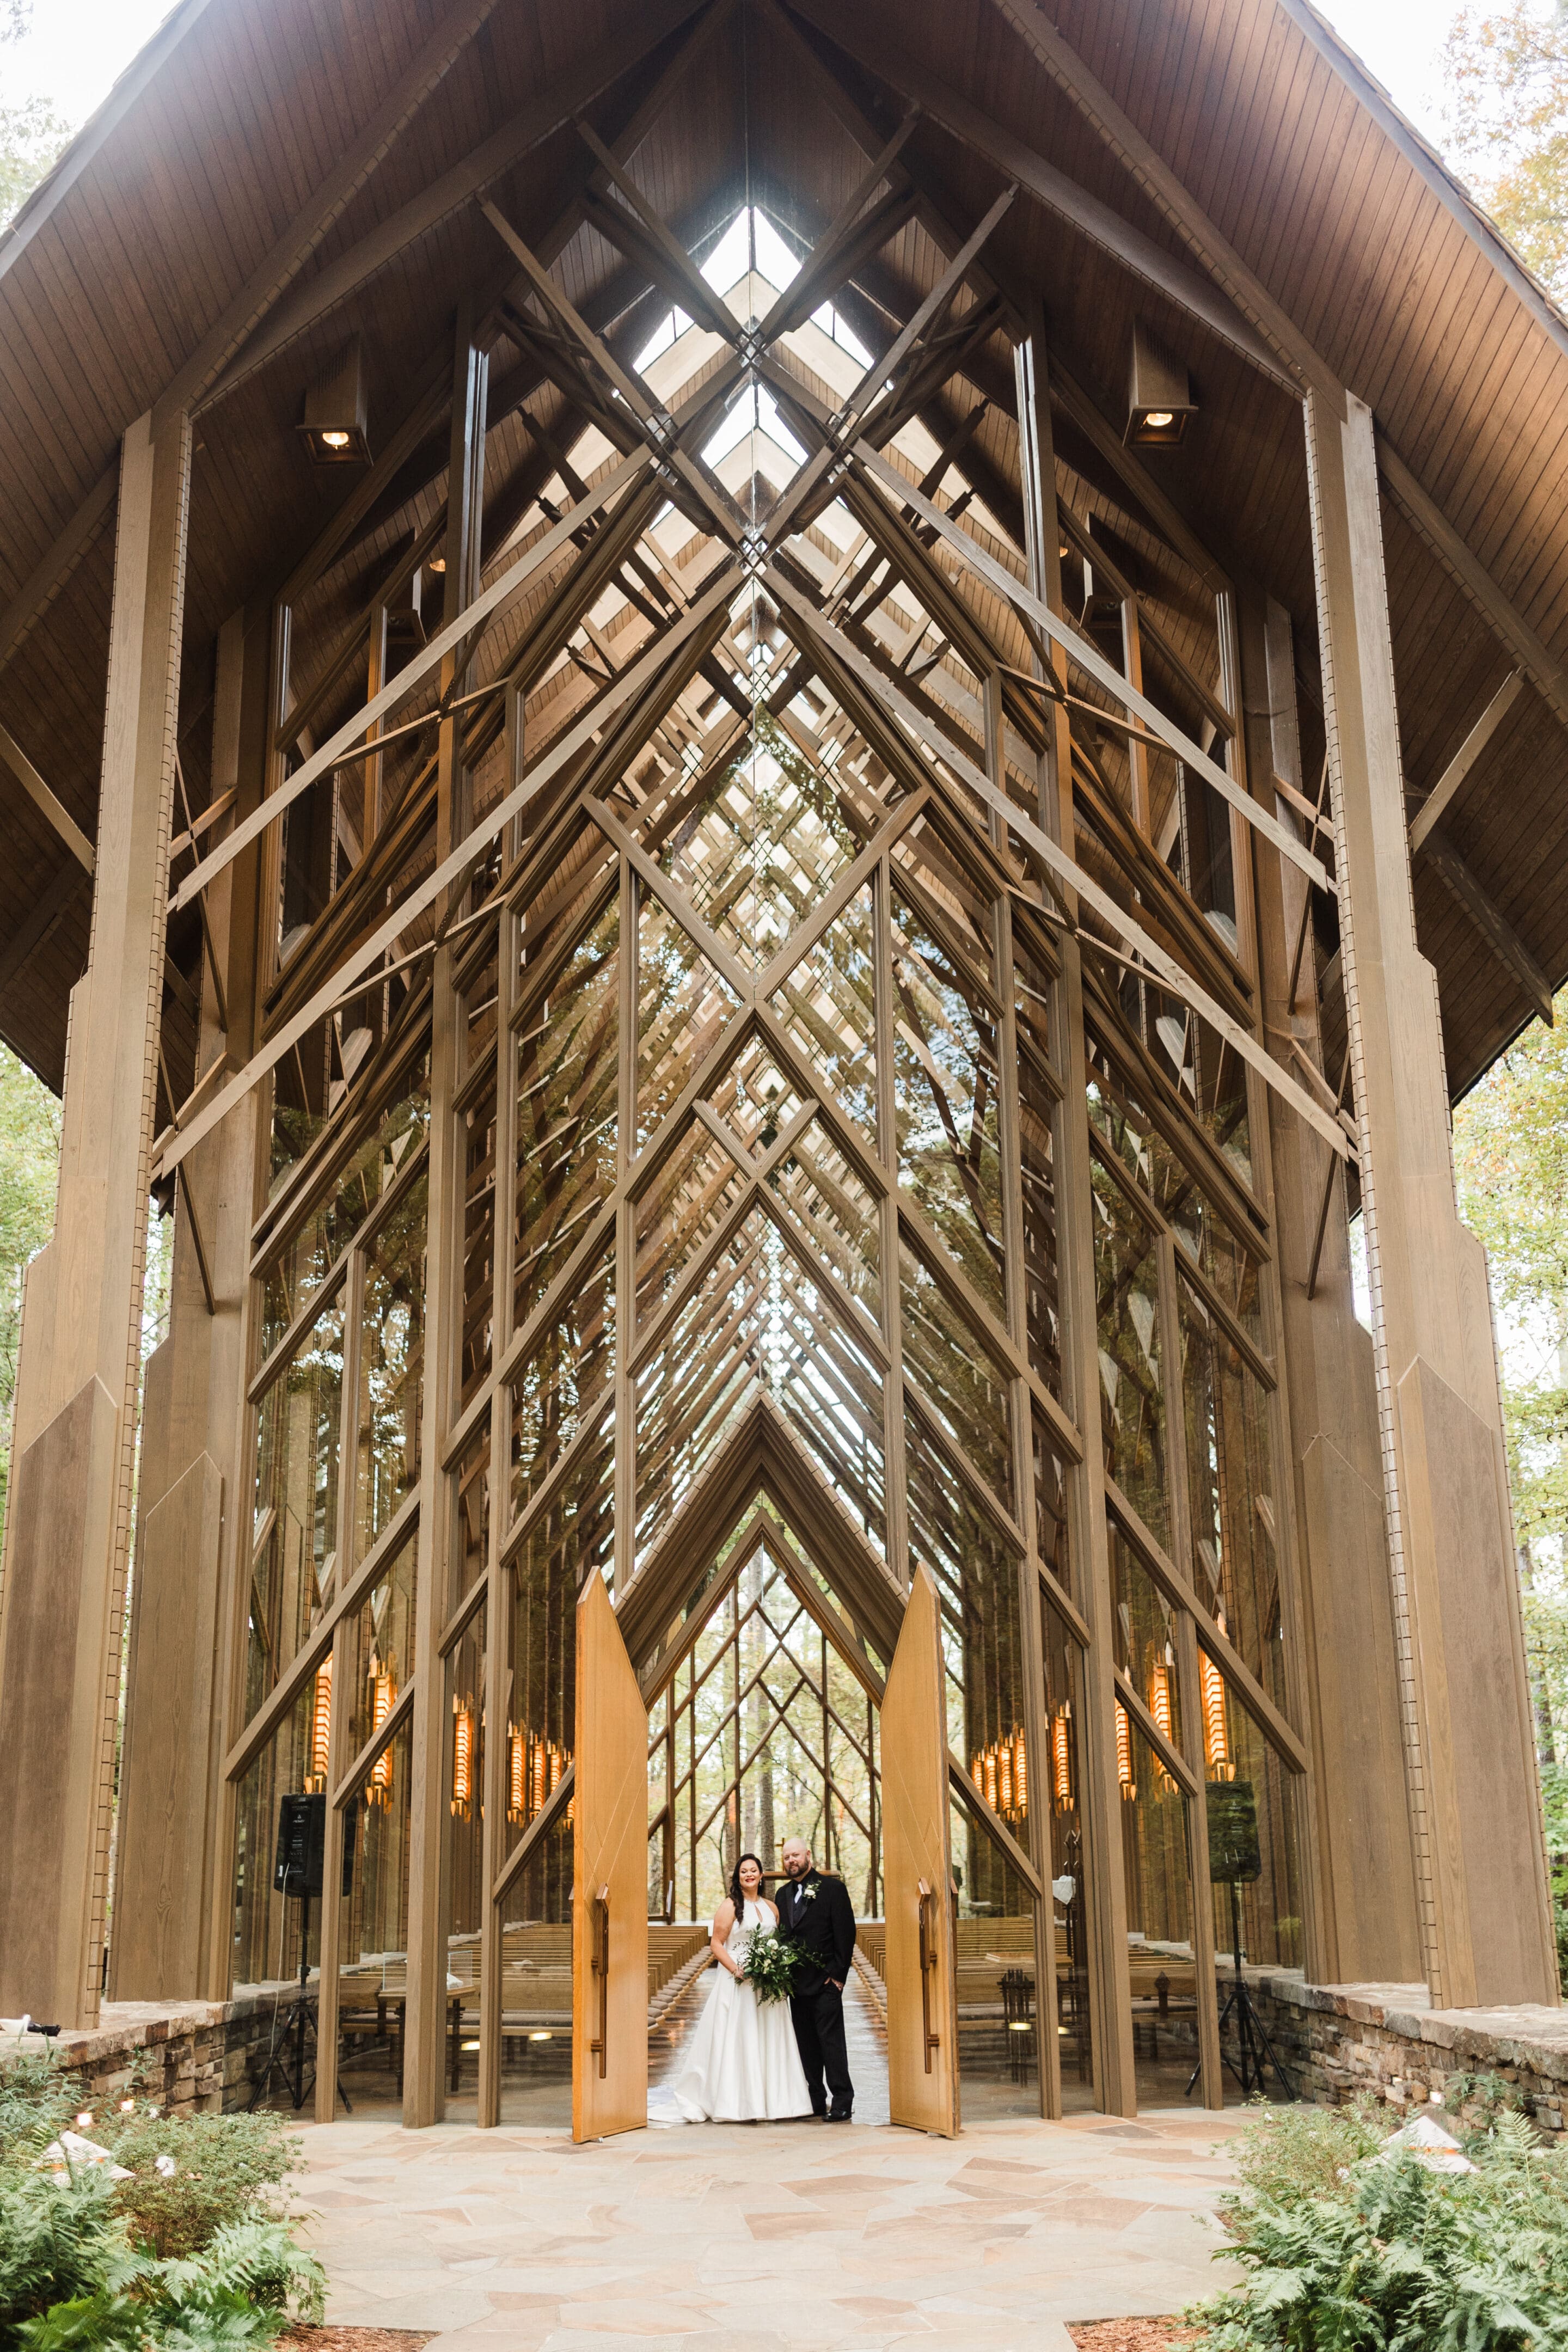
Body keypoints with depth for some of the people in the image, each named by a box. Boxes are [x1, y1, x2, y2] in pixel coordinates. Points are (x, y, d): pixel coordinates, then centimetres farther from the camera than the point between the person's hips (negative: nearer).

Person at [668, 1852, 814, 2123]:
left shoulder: (771, 1908, 12)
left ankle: (770, 2101, 11)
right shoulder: (730, 1906, -3)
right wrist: (736, 1969, -18)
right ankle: (738, 2104, 2)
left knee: (769, 2040, 5)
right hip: (736, 1984, -5)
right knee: (737, 2038, -4)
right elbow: (716, 1943, -7)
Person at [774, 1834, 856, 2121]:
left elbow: (846, 1933, -8)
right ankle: (815, 2100, 15)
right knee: (806, 2043, 9)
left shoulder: (833, 1888, -5)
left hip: (825, 1981, -6)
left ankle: (842, 2102, -3)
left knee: (831, 2040, -7)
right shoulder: (783, 1894, 13)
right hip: (797, 1983, 6)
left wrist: (839, 1974, -12)